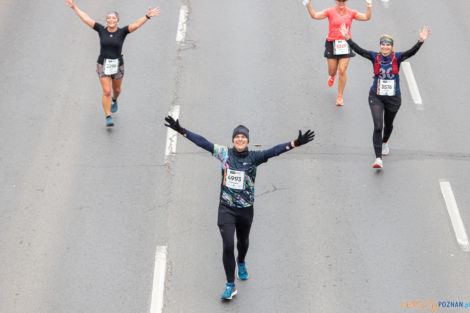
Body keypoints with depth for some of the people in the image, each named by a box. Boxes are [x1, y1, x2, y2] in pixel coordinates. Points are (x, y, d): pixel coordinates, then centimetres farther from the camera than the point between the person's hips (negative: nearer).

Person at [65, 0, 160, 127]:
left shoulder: (122, 32, -8)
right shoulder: (101, 30, -5)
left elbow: (136, 25, -19)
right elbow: (86, 19, -3)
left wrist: (148, 16, -31)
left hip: (117, 65, 1)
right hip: (103, 65, -1)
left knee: (116, 89, 20)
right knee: (106, 92, -9)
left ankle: (115, 100, 56)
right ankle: (108, 118, -3)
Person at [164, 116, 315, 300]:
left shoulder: (254, 158, -6)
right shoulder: (224, 154, -4)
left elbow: (274, 151, -17)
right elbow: (202, 142, -5)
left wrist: (296, 143, -29)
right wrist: (181, 131, -10)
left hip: (246, 209, 1)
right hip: (226, 208, -1)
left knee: (243, 242, 20)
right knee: (228, 245, -11)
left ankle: (241, 263, 56)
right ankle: (230, 286, -2)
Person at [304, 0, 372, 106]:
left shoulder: (351, 13, 3)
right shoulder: (330, 12, -1)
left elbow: (367, 17, 1)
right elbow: (315, 15, -7)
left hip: (345, 45, 0)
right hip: (332, 44, 0)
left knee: (342, 71, -8)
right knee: (332, 71, 8)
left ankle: (340, 97, 4)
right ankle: (333, 76, 50)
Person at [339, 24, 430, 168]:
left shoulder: (397, 57, -8)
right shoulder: (375, 57, -7)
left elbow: (412, 52, -22)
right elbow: (358, 50, -17)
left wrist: (421, 41, -39)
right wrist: (348, 38, -30)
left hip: (393, 98, 1)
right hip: (376, 97, -1)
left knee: (388, 124, 23)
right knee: (377, 127, -13)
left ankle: (384, 142, 55)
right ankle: (378, 159, -14)